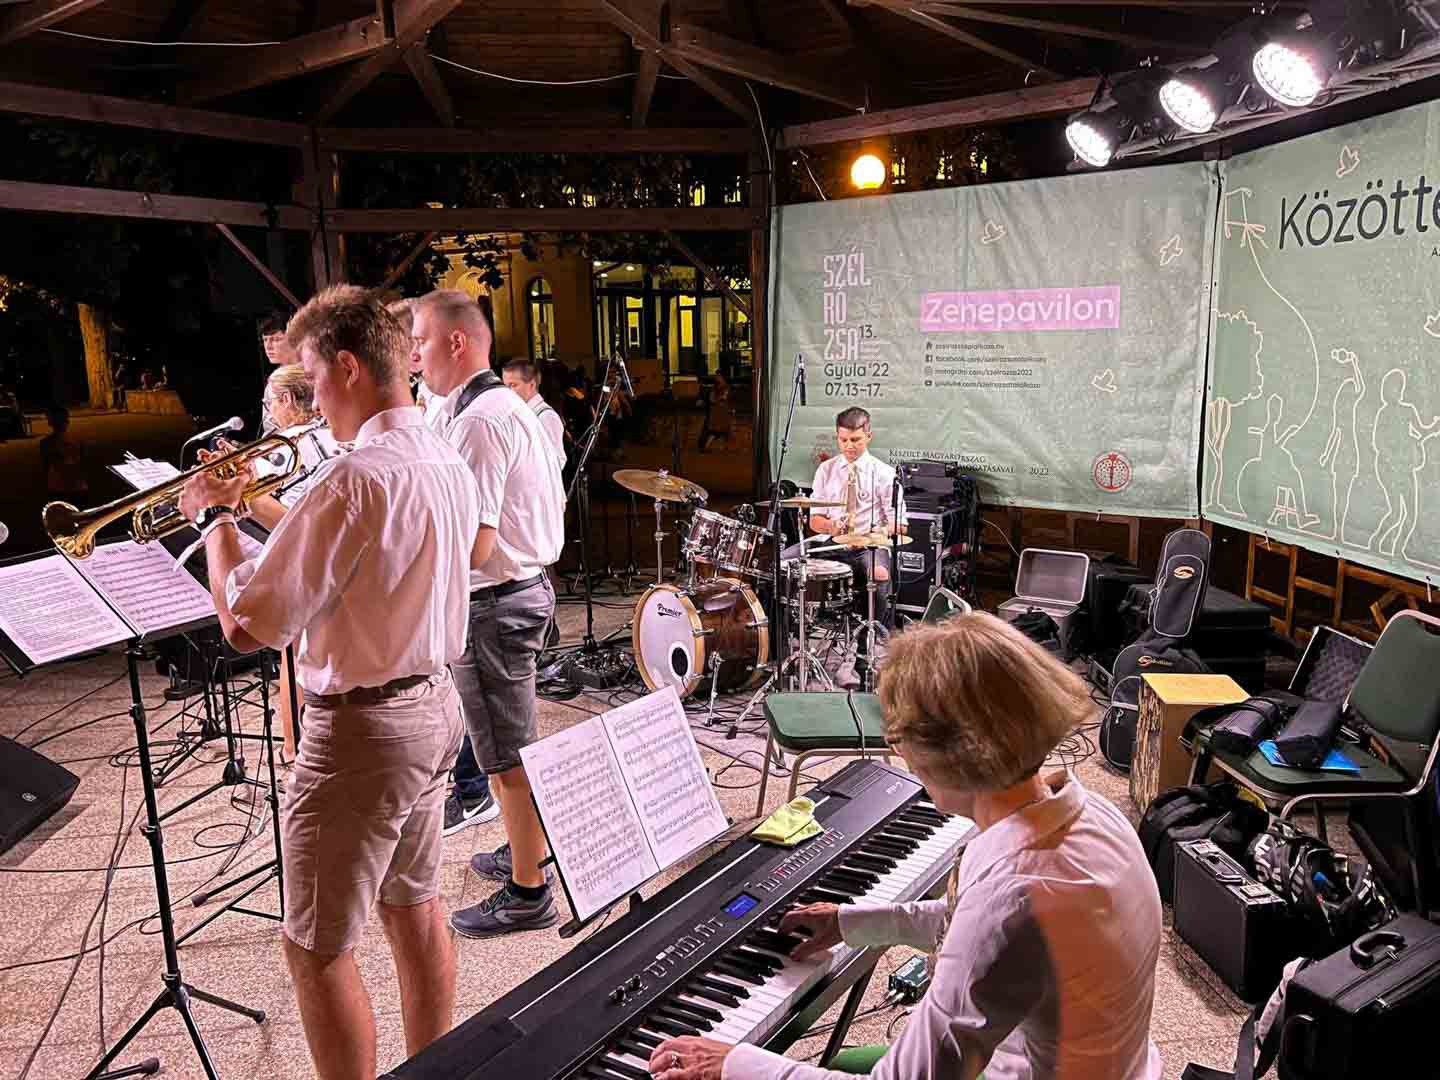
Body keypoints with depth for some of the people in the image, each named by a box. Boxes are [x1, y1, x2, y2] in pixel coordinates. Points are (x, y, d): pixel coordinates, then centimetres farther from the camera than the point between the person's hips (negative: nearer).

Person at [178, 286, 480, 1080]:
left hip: (362, 728, -9)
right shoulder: (450, 466, 4)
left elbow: (247, 625, -22)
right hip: (434, 706, 9)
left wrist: (214, 516, -6)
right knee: (415, 911, 22)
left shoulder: (356, 478, -25)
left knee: (317, 949, 8)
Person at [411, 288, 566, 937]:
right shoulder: (512, 407, 12)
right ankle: (526, 852, 39)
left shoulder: (477, 420, -20)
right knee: (510, 743, 23)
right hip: (526, 585, 10)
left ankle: (528, 895, 14)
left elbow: (472, 545, -26)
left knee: (508, 755, 1)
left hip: (493, 603, -10)